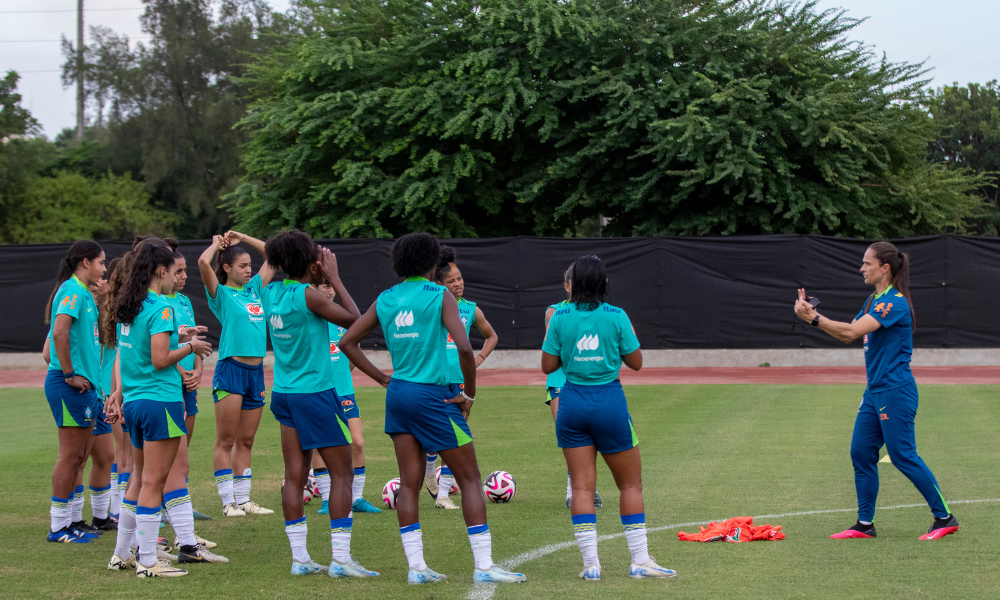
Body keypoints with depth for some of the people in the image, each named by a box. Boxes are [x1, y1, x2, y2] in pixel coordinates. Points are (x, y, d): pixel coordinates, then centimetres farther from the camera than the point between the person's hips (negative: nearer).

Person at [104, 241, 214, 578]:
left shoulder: (126, 306, 12)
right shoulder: (160, 307, -14)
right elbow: (160, 360, -18)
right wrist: (190, 347, -6)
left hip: (134, 401, 9)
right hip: (160, 401, -9)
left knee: (140, 479, 18)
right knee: (153, 482, -4)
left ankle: (121, 555, 23)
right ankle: (148, 562, -1)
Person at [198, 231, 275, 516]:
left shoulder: (254, 288, 15)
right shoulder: (221, 293, -2)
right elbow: (203, 262, -19)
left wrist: (241, 238, 18)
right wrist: (217, 244, 1)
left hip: (256, 371, 6)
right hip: (230, 369, -6)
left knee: (246, 441, 10)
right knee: (225, 441, -3)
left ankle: (243, 500, 13)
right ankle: (228, 501, -1)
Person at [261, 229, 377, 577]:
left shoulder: (272, 292, 4)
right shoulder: (307, 295, -17)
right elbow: (353, 319, -9)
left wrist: (320, 279, 14)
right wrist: (334, 278, -4)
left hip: (283, 393, 7)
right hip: (314, 392, -7)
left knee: (295, 476, 7)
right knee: (342, 473, 0)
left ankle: (299, 558, 7)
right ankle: (340, 558, -4)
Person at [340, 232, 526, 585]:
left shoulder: (385, 300, 8)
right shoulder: (439, 296, -8)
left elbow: (347, 342, 10)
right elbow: (464, 347, -20)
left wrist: (383, 378, 12)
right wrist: (470, 393, -8)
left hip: (398, 394, 6)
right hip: (434, 396, -6)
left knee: (409, 483, 8)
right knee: (470, 480, 1)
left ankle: (416, 566, 6)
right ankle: (484, 566, -3)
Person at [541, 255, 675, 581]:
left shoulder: (560, 317, -2)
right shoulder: (616, 316, -7)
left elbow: (548, 365, 2)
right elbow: (636, 362, 0)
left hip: (571, 401, 2)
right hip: (609, 401, -2)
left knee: (582, 486, 4)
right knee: (630, 483, 9)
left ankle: (590, 563, -1)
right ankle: (639, 560, 7)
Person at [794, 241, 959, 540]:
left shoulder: (895, 302, -17)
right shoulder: (874, 300, 13)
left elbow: (852, 330, -25)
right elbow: (847, 336, 13)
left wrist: (814, 318, -24)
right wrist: (813, 314, 3)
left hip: (895, 392, -9)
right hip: (875, 391, 9)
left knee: (903, 456, -6)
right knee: (861, 453, 7)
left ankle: (945, 518, 5)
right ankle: (865, 524, 13)